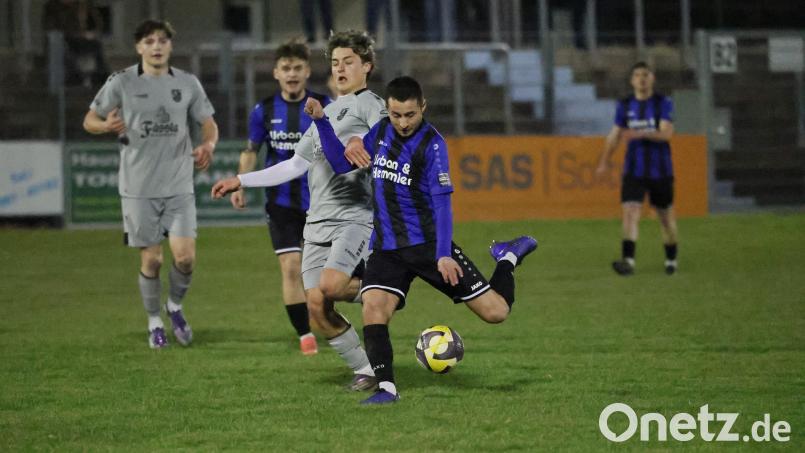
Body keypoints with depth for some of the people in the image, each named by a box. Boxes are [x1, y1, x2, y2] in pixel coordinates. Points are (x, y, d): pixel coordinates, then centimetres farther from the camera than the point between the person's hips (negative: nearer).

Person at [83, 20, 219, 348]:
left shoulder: (187, 83, 5)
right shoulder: (121, 83, -2)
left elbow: (208, 123, 14)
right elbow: (89, 121, 3)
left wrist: (208, 145, -9)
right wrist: (107, 125, -20)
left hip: (179, 188, 2)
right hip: (139, 188, -2)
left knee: (185, 257, -8)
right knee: (151, 260, 1)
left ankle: (175, 306, 21)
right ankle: (154, 322, 22)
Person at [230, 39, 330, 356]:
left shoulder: (324, 106, -7)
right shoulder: (264, 111, -1)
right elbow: (251, 151, 10)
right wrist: (239, 185, -2)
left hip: (319, 201, 0)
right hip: (281, 202, 1)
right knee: (291, 267, -8)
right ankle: (305, 335, 3)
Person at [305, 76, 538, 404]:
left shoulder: (431, 143, -13)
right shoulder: (381, 132, 6)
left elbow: (442, 202, -17)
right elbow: (341, 164, 15)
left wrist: (444, 255, -26)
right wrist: (321, 121, 4)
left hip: (429, 244, -4)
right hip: (386, 249, 4)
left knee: (495, 311, -4)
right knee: (373, 307, -24)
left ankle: (508, 257, 27)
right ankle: (386, 388, -18)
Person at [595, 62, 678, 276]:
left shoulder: (663, 103, -4)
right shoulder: (624, 106, 6)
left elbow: (666, 133, -16)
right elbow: (614, 135, 11)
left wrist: (640, 134, -31)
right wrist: (604, 161, 0)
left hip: (660, 170, -1)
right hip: (633, 170, 1)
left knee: (666, 216, 10)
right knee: (630, 211, -16)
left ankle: (671, 259, 30)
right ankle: (628, 261, -26)